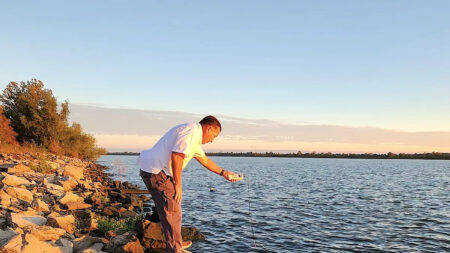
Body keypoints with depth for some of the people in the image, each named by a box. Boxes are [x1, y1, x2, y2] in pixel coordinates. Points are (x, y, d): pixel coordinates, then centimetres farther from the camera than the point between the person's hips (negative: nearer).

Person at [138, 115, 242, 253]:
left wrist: (223, 173, 39)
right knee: (172, 212, -4)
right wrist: (178, 185, -19)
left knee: (168, 210, 22)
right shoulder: (192, 130, -14)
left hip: (153, 169, 11)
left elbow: (204, 159, 32)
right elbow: (177, 156, -25)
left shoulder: (195, 138, 20)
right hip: (156, 171, -11)